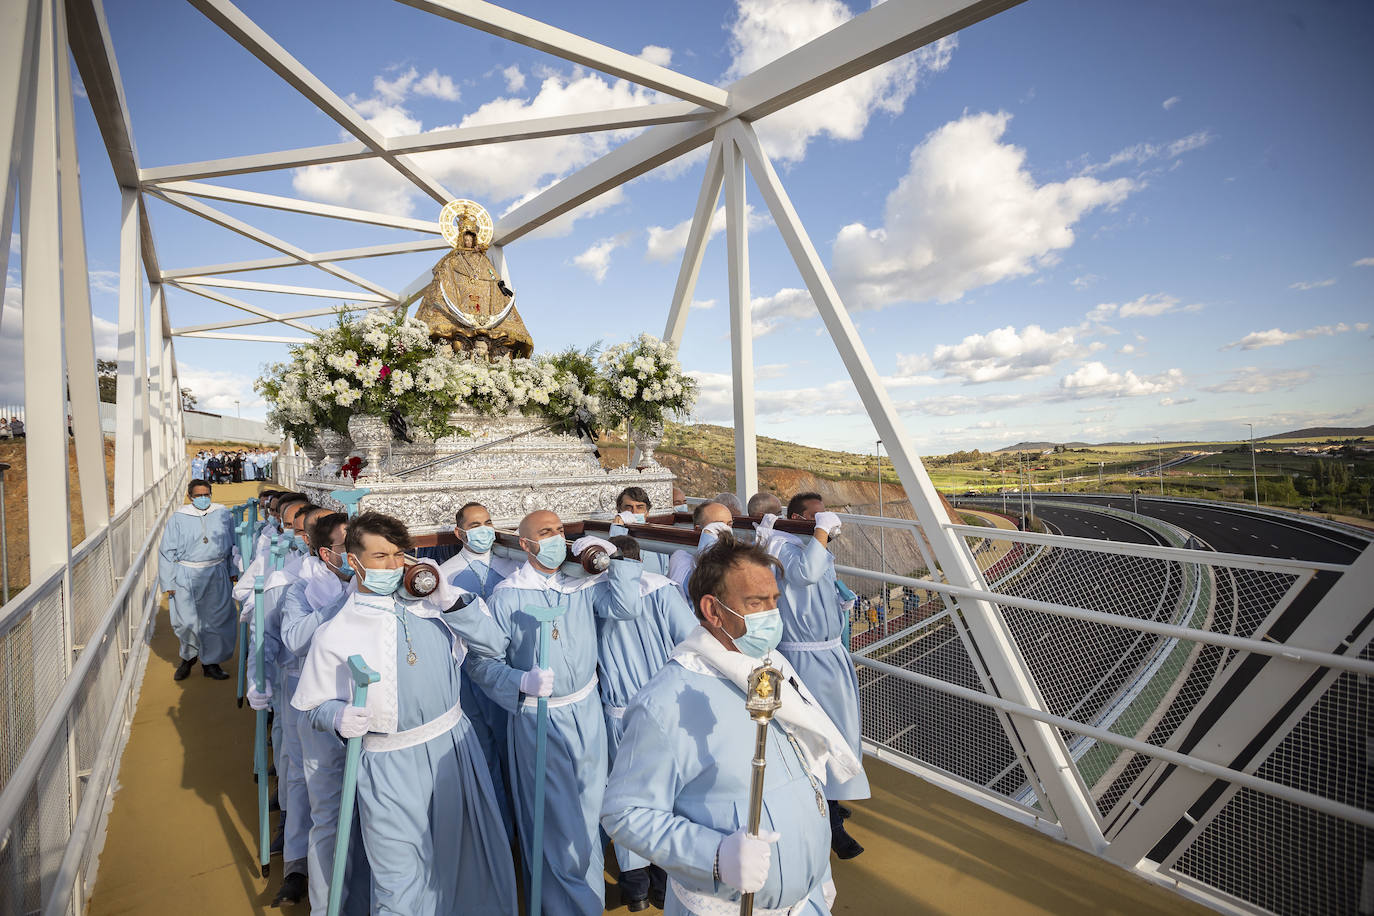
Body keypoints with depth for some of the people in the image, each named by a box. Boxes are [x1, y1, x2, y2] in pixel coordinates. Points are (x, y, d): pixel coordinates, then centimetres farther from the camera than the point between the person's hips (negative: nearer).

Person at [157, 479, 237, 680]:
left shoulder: (224, 514, 3)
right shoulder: (178, 518, -2)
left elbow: (233, 544, 12)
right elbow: (167, 551, 1)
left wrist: (234, 570, 11)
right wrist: (168, 583, -1)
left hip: (216, 577, 2)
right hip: (186, 577, -1)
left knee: (216, 620, 6)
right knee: (186, 622, 2)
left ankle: (210, 662, 22)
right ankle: (188, 656, 30)